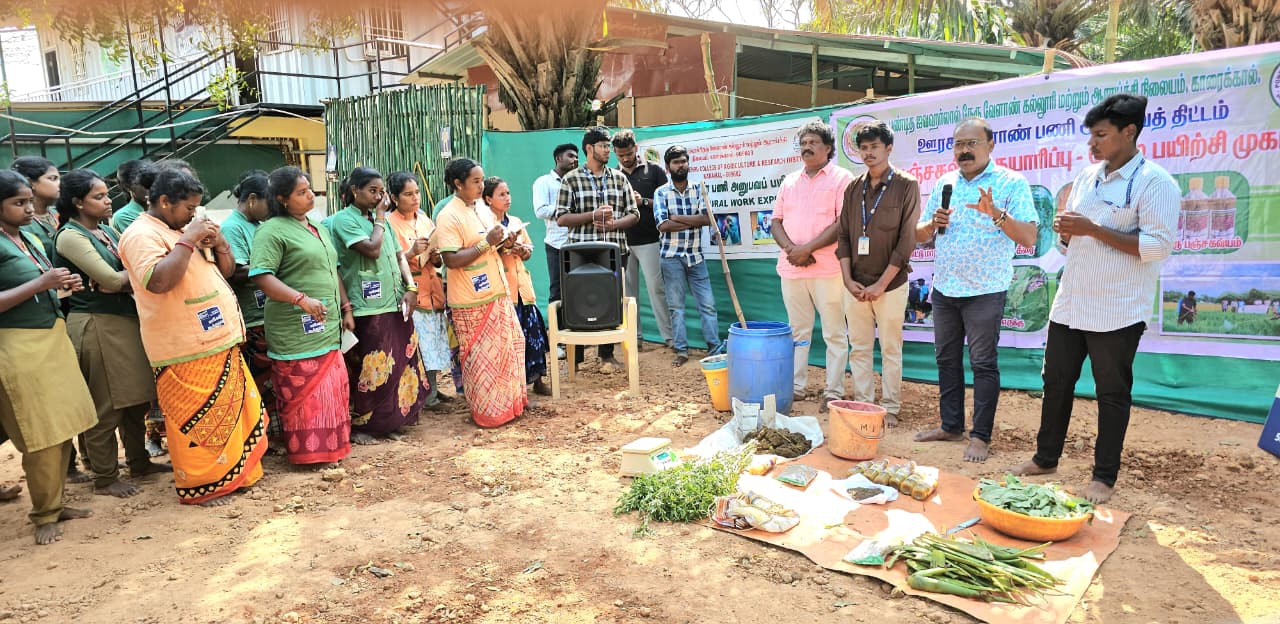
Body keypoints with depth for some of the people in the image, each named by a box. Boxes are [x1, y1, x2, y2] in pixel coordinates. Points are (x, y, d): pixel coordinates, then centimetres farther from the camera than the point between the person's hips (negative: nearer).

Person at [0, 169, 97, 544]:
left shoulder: (32, 240, 13)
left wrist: (63, 288, 4)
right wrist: (40, 284, -21)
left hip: (53, 339, 8)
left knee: (62, 429, 11)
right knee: (42, 436, -2)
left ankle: (56, 504, 23)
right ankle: (44, 515, 11)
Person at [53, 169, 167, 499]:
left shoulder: (108, 230, 13)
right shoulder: (71, 237, -11)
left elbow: (127, 276, 7)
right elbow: (113, 280, -17)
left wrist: (120, 281, -14)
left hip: (127, 320, 8)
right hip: (97, 326, -8)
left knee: (136, 398, 15)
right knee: (106, 408, 1)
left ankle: (139, 461, 29)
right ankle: (105, 479, 13)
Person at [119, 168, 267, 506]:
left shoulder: (184, 229, 17)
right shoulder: (141, 234, -11)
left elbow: (227, 271, 20)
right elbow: (158, 281, -28)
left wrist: (219, 244, 1)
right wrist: (188, 241, -22)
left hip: (219, 343, 9)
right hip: (187, 353, -9)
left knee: (231, 412, 15)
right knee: (196, 420, 0)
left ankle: (232, 473, 28)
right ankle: (199, 486, 13)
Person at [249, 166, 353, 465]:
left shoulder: (317, 227, 17)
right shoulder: (272, 230, -9)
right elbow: (261, 276, -19)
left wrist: (346, 308, 17)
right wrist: (302, 299, -27)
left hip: (328, 328, 8)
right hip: (296, 331, -8)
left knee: (331, 390, 13)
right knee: (303, 394, -1)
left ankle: (329, 446, 25)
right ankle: (307, 451, 11)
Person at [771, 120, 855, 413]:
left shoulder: (842, 178, -2)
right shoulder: (790, 181, 16)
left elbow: (844, 223, -11)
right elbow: (776, 221, 12)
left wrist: (807, 249, -16)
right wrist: (790, 249, -7)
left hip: (827, 269, -5)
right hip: (790, 269, 5)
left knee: (835, 334, 2)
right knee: (798, 331, 12)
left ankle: (834, 392, 9)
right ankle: (795, 386, 20)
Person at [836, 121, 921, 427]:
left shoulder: (906, 186, -4)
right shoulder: (853, 189, 9)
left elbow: (907, 240, -9)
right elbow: (843, 237, 9)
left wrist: (881, 283, -13)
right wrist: (848, 279, -2)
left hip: (890, 284, -4)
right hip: (856, 284, 4)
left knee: (890, 349, 4)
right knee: (859, 348, 8)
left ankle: (890, 408, 14)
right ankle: (862, 404, 19)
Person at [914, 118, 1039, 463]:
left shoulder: (1011, 182, -6)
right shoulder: (943, 184, 10)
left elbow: (1029, 237, -14)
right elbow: (920, 235, 12)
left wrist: (996, 213, -28)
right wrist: (933, 224, -9)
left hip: (985, 291, -6)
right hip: (944, 288, 6)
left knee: (983, 364, 1)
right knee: (946, 359, 13)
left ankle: (980, 436, 10)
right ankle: (951, 425, 25)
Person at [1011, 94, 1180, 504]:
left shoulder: (1154, 182, -10)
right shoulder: (1087, 176, 11)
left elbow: (1159, 246, -18)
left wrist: (1092, 230, -20)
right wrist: (1065, 231, -6)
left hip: (1117, 312, -7)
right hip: (1070, 304, 7)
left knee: (1113, 394, 6)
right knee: (1056, 384, 13)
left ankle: (1104, 477, 18)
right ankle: (1045, 458, 28)